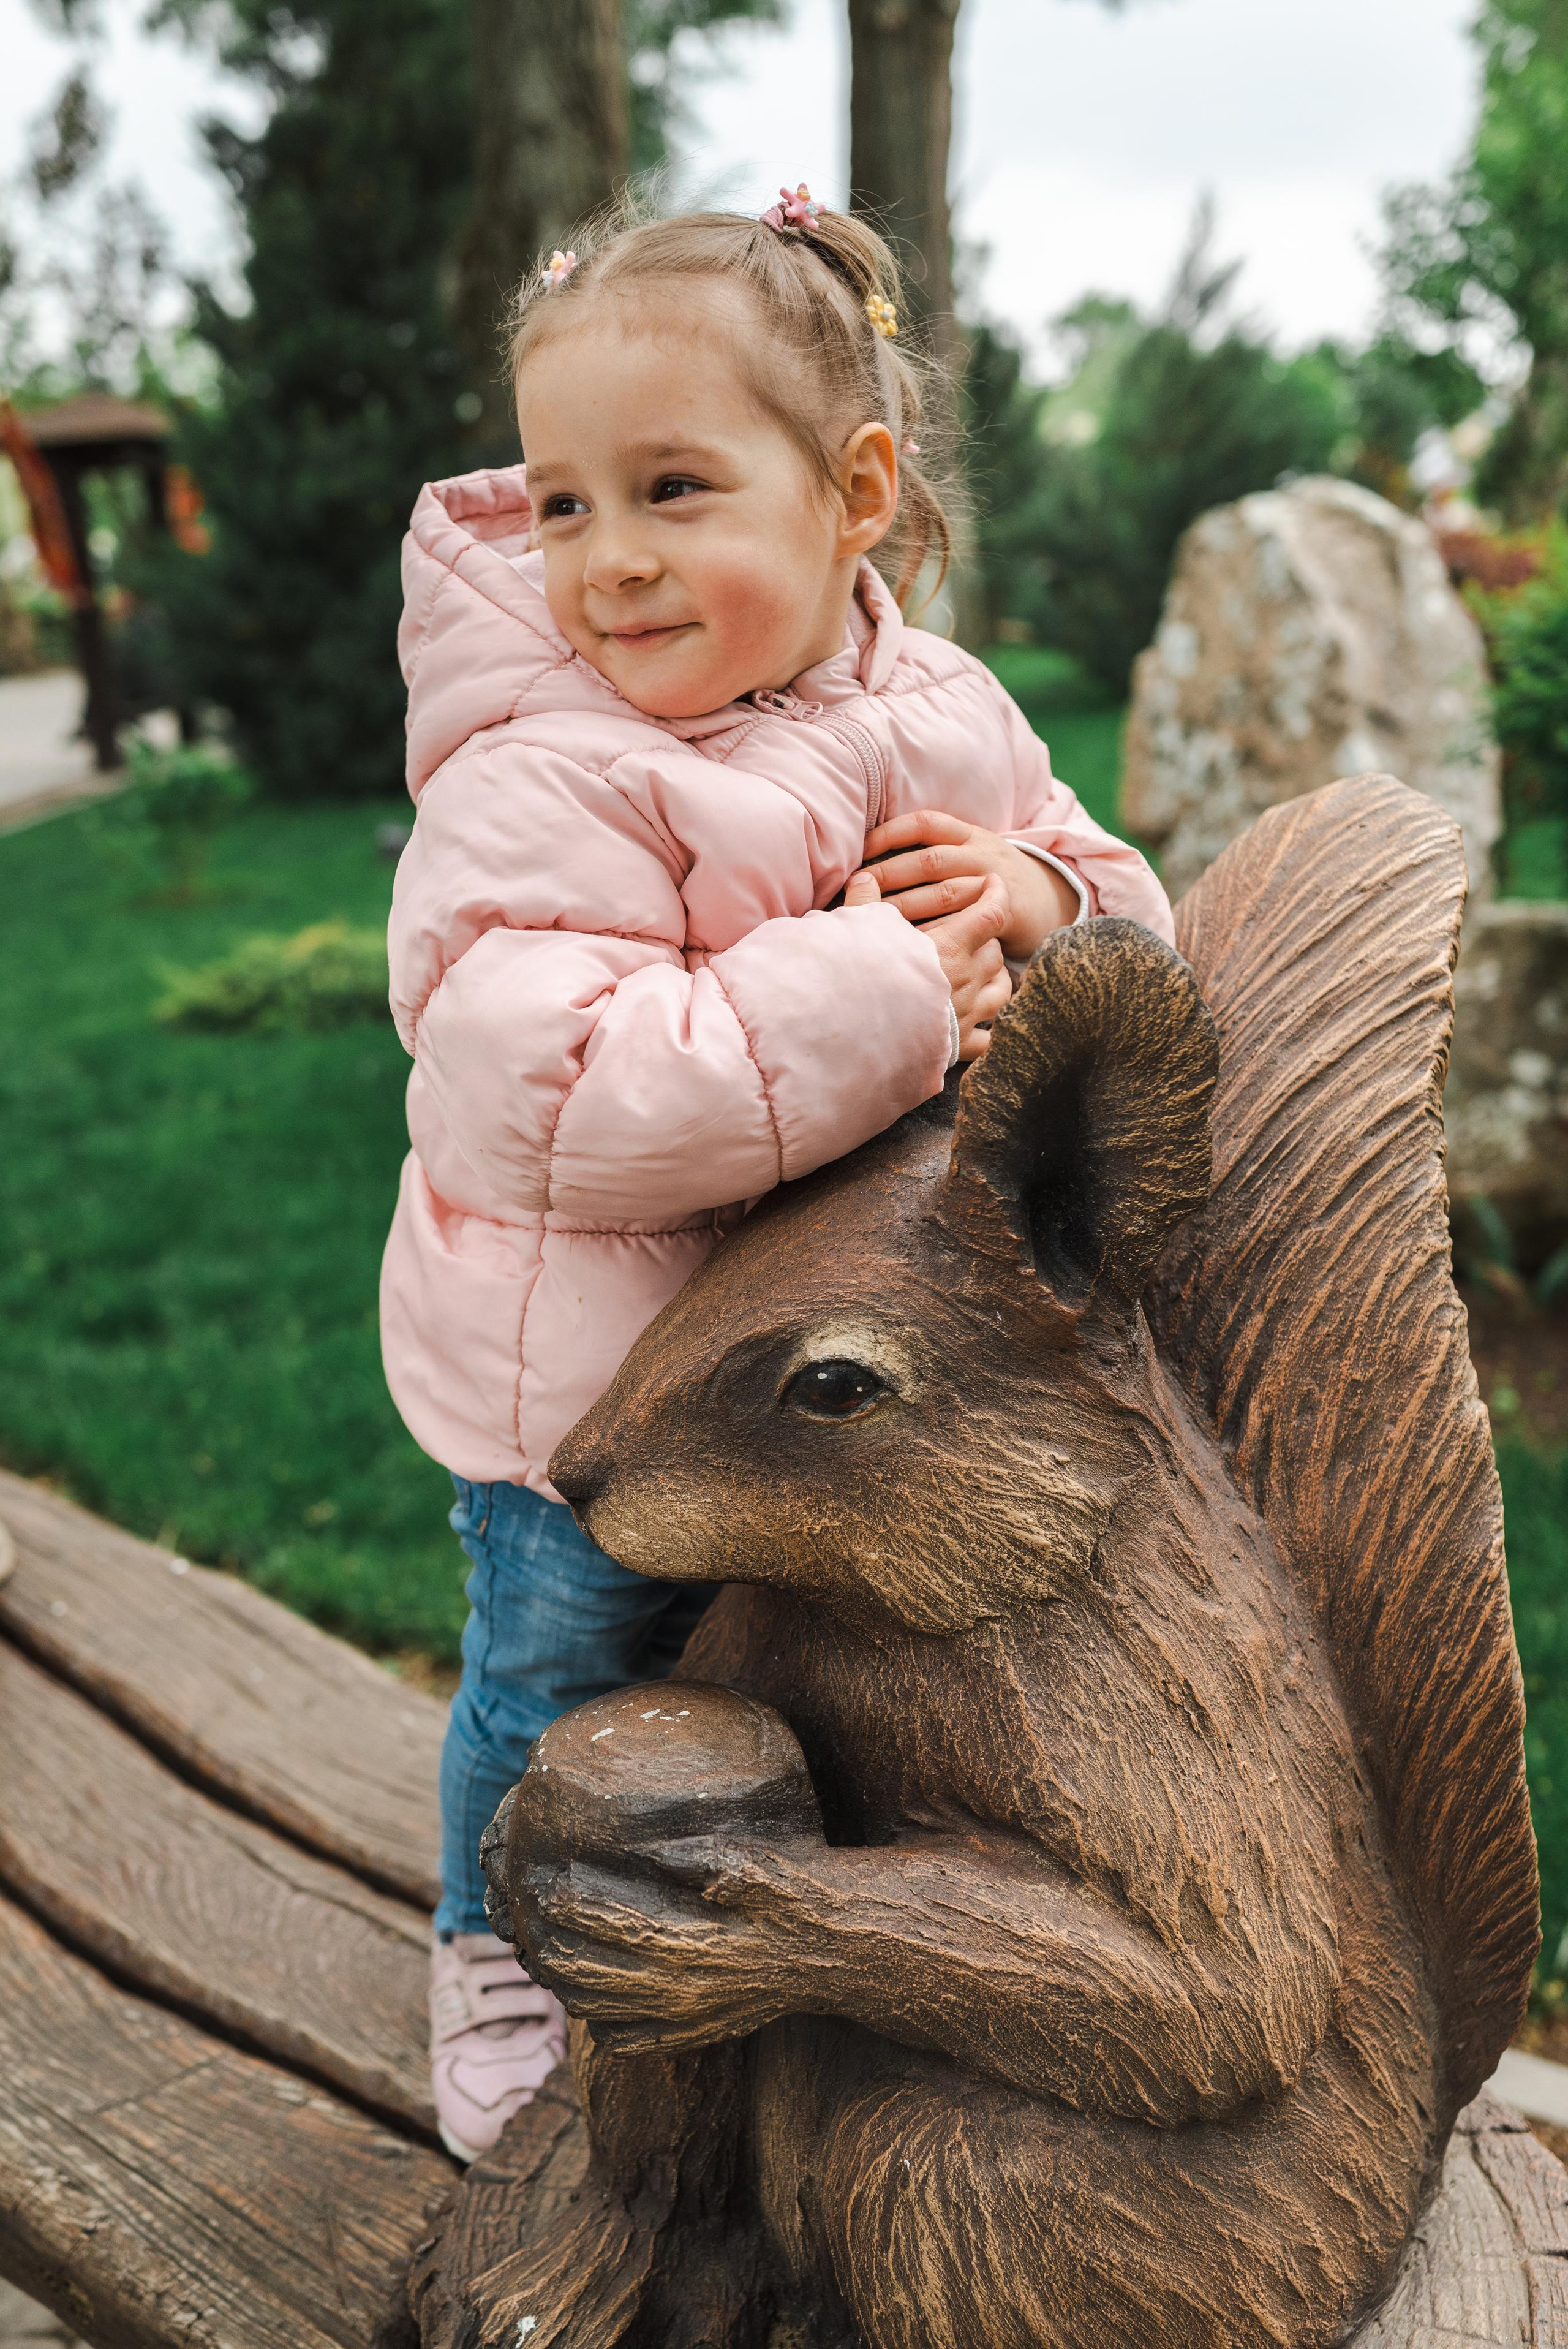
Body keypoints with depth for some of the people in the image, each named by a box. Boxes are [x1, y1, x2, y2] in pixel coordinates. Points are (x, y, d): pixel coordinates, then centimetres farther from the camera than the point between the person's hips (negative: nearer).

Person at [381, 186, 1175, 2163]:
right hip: (585, 1377, -5)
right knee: (563, 1682, 17)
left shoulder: (946, 716, -5)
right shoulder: (540, 786, -26)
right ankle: (501, 1950, 48)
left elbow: (1128, 906, 4)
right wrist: (882, 994, -36)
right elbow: (545, 1094, -39)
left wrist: (1045, 895, -21)